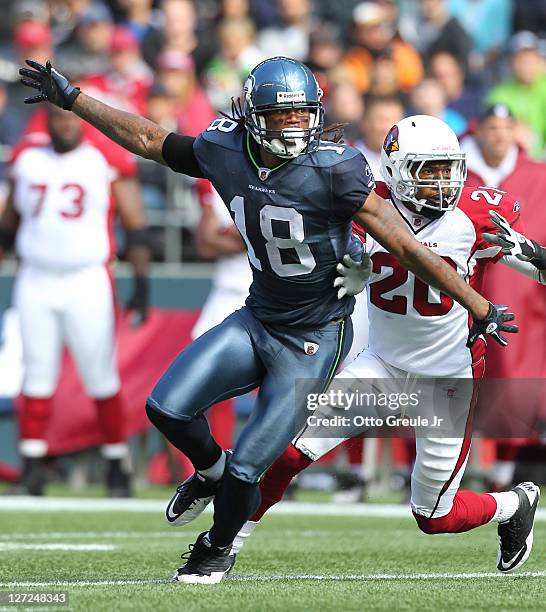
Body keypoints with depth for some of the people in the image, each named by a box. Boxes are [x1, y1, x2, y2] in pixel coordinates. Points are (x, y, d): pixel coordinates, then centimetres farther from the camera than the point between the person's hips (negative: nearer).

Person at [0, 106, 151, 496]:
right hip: (35, 284, 3)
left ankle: (118, 468, 7)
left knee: (101, 379, -2)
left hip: (88, 284, -3)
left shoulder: (105, 163, 0)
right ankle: (33, 471, 5)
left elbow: (136, 228, -1)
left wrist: (141, 285, -7)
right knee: (37, 376, 2)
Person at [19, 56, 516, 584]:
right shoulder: (224, 152, -6)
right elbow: (147, 139, 10)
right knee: (167, 408, -10)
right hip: (256, 320, 5)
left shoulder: (333, 171, -21)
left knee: (247, 468, -4)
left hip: (314, 341, -5)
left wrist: (480, 308, -15)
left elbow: (405, 246, -18)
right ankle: (211, 470, 26)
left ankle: (219, 548, 30)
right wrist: (70, 98, 11)